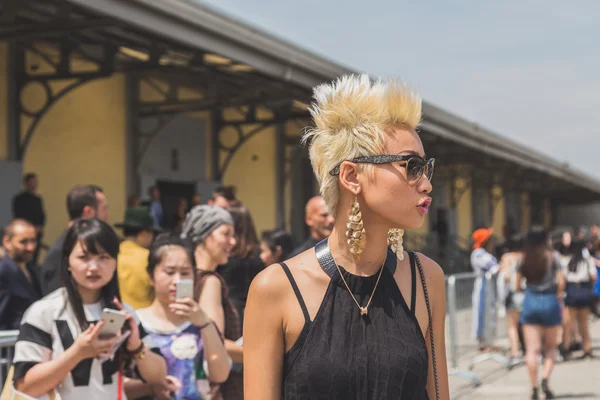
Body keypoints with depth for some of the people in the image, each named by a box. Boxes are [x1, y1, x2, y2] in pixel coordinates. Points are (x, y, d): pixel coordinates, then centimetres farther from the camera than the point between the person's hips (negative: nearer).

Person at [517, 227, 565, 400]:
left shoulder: (524, 258, 1)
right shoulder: (553, 256, -6)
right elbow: (561, 281, -10)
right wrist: (558, 294, 8)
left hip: (530, 301, 1)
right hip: (550, 301, -1)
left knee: (532, 349, 2)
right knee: (550, 347, 13)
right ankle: (545, 378, -8)